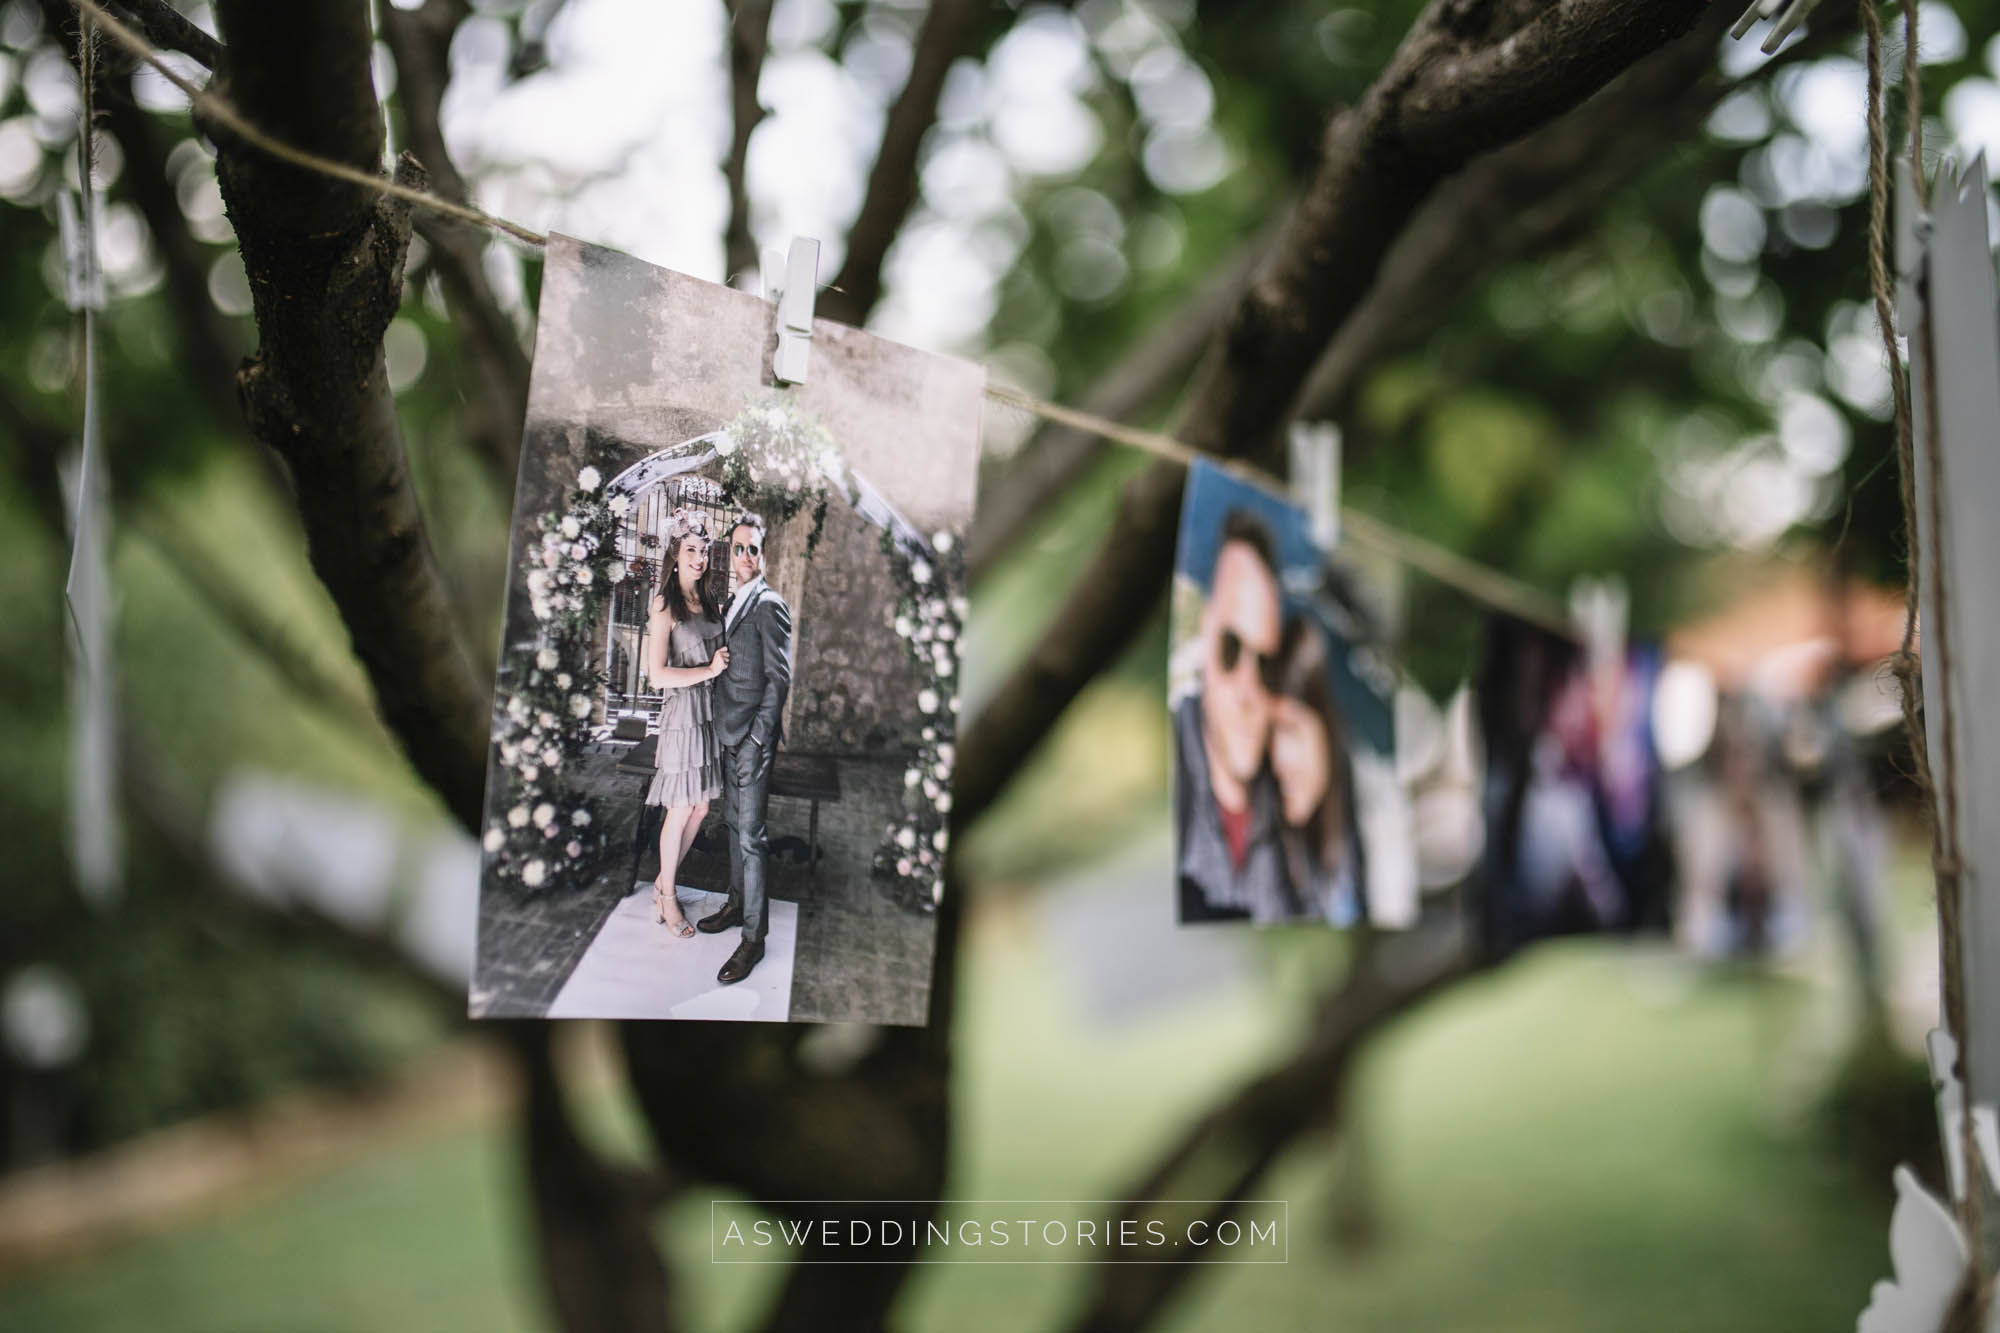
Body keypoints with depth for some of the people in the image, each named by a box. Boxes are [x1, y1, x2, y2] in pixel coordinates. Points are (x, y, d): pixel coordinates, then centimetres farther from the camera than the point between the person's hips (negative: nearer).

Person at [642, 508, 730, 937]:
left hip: (711, 712, 7)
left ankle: (665, 882, 28)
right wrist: (709, 670, -13)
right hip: (683, 713, -7)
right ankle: (667, 897, 18)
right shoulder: (665, 605, -11)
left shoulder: (711, 602, 9)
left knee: (700, 808, 11)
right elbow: (658, 675, -16)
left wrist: (723, 660, 2)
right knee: (680, 811, 2)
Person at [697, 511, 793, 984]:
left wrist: (758, 739, -18)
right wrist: (725, 731, 12)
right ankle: (737, 905, 33)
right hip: (729, 734, 9)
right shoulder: (733, 605, 15)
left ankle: (754, 936, -2)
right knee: (735, 825, 19)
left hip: (753, 738, -9)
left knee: (750, 835, -6)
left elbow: (779, 678, -16)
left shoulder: (770, 605, -12)